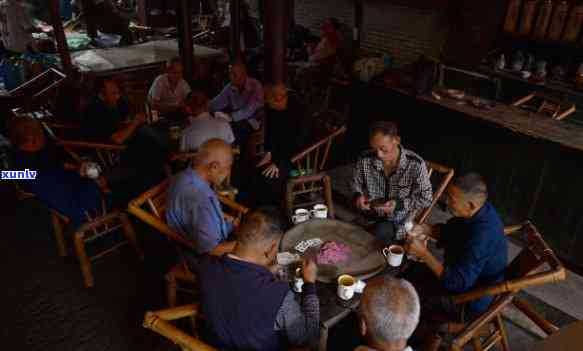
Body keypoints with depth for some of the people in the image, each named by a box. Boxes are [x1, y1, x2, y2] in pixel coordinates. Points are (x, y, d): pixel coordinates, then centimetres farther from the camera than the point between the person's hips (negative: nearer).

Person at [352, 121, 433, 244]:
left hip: (400, 222, -2)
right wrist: (358, 196, -15)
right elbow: (355, 185, 8)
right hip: (370, 219, 2)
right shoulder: (365, 161, -10)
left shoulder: (415, 165, -17)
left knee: (381, 232, -30)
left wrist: (399, 204, -23)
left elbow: (426, 199, -9)